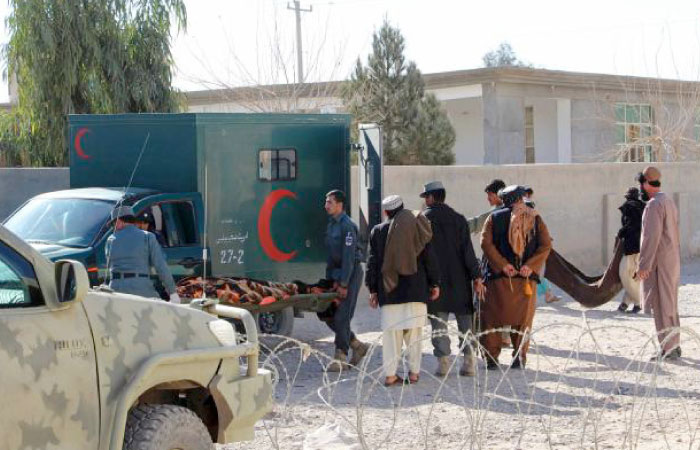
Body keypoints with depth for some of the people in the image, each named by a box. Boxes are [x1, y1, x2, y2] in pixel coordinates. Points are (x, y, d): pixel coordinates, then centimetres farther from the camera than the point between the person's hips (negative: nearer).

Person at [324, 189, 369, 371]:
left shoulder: (347, 226, -15)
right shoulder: (331, 224, 14)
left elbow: (349, 256, -19)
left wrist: (343, 284, -21)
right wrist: (330, 279, 7)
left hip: (351, 274, -9)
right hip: (337, 273, 9)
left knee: (341, 317, -8)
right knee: (329, 315, 8)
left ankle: (340, 358, -2)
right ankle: (357, 345, 22)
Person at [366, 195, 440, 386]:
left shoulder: (378, 231, 2)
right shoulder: (416, 228, 1)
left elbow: (373, 262, 4)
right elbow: (429, 258, 2)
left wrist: (373, 290, 10)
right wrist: (435, 283, 10)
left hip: (389, 290, 0)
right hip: (415, 289, 0)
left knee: (390, 332, 3)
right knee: (414, 332, 6)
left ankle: (390, 374, 0)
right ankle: (414, 372, 7)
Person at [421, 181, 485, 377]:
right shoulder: (458, 219, 2)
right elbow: (468, 250, -2)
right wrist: (476, 276, -1)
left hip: (434, 279, -2)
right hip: (459, 279, 2)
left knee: (438, 322, 4)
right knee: (465, 320, 8)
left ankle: (443, 362, -1)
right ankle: (469, 362, 5)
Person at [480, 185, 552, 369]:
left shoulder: (494, 218, 2)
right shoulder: (535, 219, 5)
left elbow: (486, 242, -9)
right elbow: (546, 245, -3)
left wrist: (502, 265, -10)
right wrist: (530, 266, -8)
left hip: (499, 277, -1)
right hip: (526, 278, 1)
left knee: (493, 317, 8)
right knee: (522, 319, 11)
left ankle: (491, 357, 5)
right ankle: (519, 358, 10)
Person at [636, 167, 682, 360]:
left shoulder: (654, 205, -16)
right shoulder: (669, 201, 14)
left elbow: (651, 237, -22)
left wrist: (644, 265, -20)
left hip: (659, 263, -10)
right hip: (672, 261, 10)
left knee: (662, 306, -5)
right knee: (670, 305, 15)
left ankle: (668, 350, -2)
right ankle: (674, 346, 22)